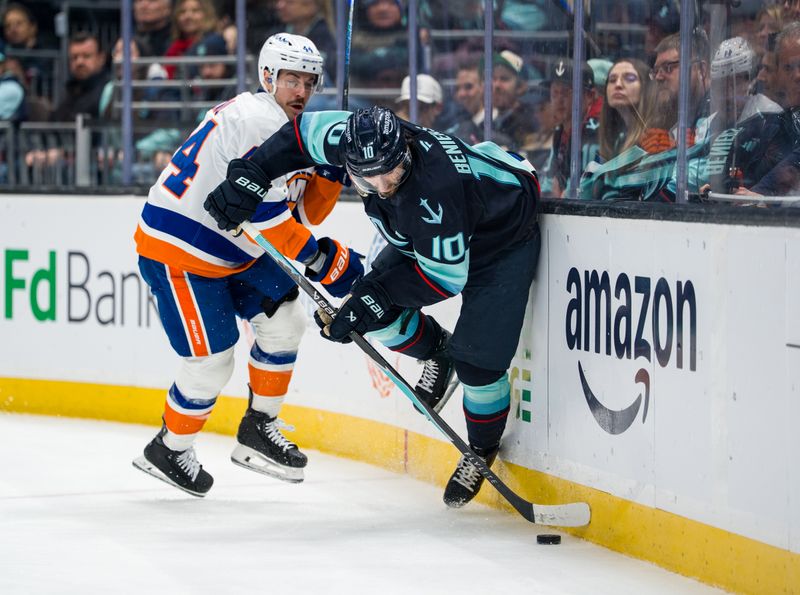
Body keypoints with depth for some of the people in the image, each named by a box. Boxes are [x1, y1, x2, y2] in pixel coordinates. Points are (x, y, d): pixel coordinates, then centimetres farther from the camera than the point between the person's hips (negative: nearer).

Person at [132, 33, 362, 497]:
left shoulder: (291, 131, 11)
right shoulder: (257, 120, -22)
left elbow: (300, 215, 10)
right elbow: (263, 213, -28)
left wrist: (329, 171, -7)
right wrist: (325, 262, -24)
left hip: (229, 250, 10)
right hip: (177, 254, -10)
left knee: (285, 319, 7)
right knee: (211, 363, -6)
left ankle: (258, 429, 19)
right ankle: (168, 451, 16)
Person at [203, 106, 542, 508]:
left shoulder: (435, 188, -43)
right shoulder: (358, 139, -26)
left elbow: (447, 275, -32)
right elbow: (303, 133, -7)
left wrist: (383, 292, -30)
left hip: (504, 240, -8)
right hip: (428, 237, 8)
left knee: (477, 359, -11)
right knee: (375, 310, -1)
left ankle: (482, 449, 15)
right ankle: (436, 352, 28)